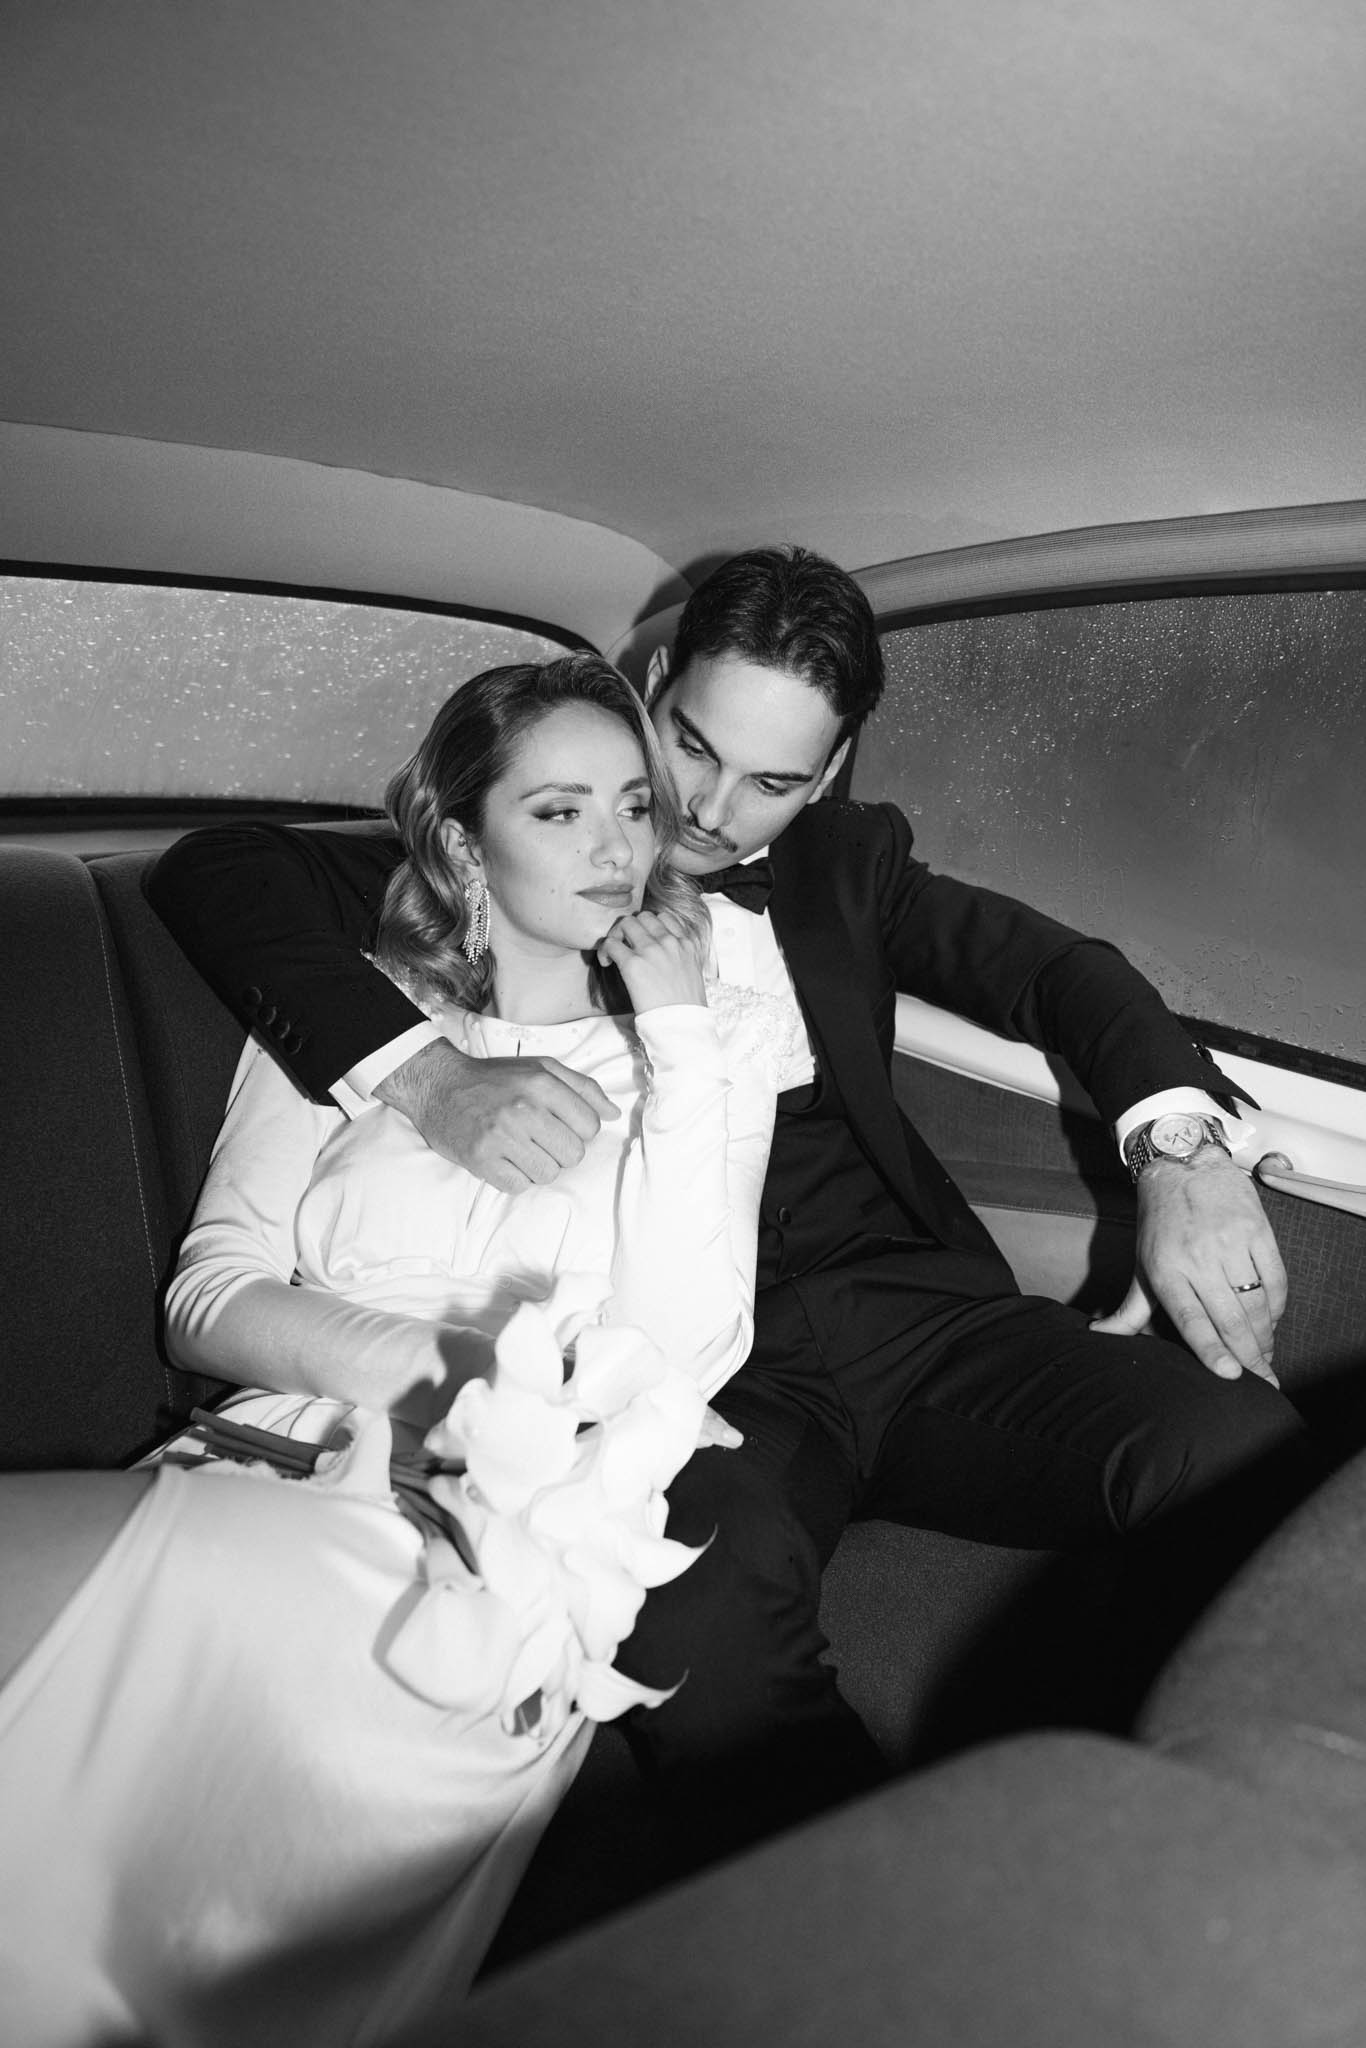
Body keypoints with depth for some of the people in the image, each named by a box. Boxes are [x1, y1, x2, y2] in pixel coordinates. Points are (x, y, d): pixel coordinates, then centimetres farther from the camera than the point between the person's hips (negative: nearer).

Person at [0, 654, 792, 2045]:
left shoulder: (714, 1044, 11)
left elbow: (682, 1347, -4)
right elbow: (210, 1298, 7)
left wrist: (674, 1041, -5)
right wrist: (429, 1365, -11)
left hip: (537, 1528, -2)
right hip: (295, 1457, 2)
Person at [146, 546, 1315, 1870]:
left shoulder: (847, 861, 20)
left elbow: (1056, 968, 13)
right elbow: (214, 871, 1)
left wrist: (1180, 1145, -10)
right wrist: (422, 1072, -18)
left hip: (907, 1306, 4)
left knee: (1244, 1450, -24)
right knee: (702, 1606, -37)